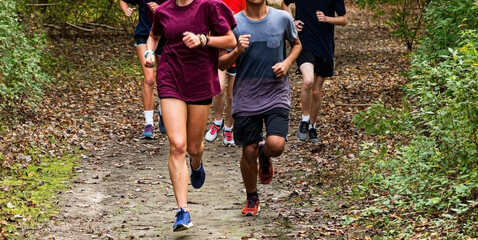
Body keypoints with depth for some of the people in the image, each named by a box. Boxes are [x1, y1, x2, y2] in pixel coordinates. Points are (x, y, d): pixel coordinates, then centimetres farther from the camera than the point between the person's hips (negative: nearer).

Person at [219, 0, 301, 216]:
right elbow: (221, 64, 1)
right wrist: (237, 51, -19)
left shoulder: (282, 19, -1)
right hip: (246, 98, 0)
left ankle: (265, 155, 20)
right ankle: (251, 198, 28)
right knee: (249, 151, 4)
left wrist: (286, 62, -2)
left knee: (276, 145, -18)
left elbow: (296, 44, 18)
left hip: (276, 95, 0)